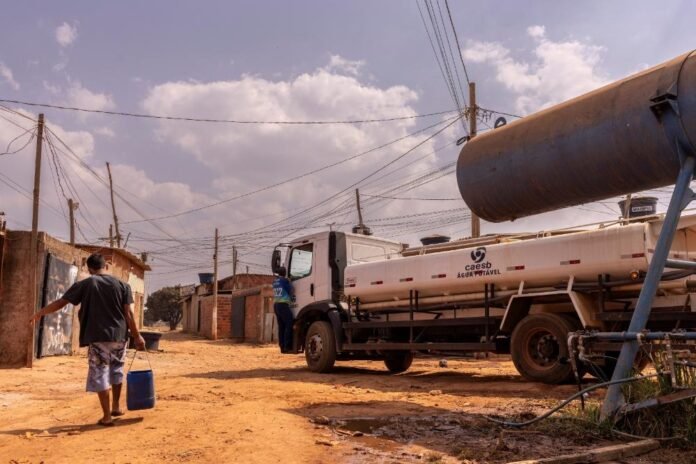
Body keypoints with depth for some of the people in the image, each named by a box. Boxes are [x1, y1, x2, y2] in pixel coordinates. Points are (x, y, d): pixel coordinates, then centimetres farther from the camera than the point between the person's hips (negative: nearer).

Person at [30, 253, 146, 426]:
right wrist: (137, 336, 3)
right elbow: (129, 313, -1)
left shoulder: (84, 285, 1)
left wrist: (39, 313, 22)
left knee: (100, 374, 4)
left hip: (98, 337, -3)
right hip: (119, 336, 3)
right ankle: (116, 406, 29)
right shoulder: (122, 285, 4)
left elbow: (60, 302, 7)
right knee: (116, 370, 22)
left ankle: (107, 416, 6)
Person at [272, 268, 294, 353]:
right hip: (283, 305, -8)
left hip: (276, 305, 8)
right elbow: (290, 291, -2)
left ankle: (282, 347, 5)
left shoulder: (275, 281, 13)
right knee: (289, 325, -8)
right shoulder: (285, 280, -9)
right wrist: (291, 298, 19)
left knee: (281, 326, 7)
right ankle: (287, 347, -14)